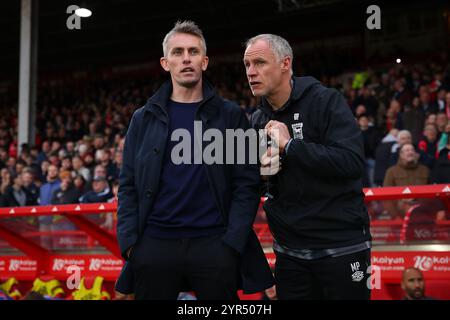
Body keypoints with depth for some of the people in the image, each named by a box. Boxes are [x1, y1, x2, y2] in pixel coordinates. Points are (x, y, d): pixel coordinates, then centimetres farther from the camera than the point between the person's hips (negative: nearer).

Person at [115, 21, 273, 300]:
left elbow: (246, 184, 0)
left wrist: (232, 243, -10)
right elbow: (129, 186, 8)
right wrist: (129, 242, -4)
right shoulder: (144, 119, 10)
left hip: (215, 245, -1)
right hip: (154, 245, 2)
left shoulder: (230, 116, 5)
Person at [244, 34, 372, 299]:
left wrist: (290, 144, -20)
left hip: (340, 245, -5)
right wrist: (259, 169, -5)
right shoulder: (258, 121, 8)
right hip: (289, 250, 5)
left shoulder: (326, 101, -10)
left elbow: (353, 161, -23)